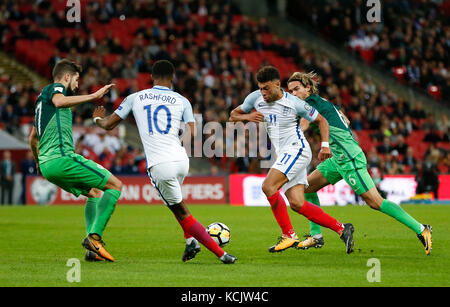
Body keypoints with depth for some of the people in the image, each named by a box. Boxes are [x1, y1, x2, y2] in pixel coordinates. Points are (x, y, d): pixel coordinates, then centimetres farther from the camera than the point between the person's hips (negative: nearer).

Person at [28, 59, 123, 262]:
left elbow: (33, 137, 39)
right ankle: (94, 236, -18)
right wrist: (93, 97, -29)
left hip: (46, 163, 10)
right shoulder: (55, 88, 0)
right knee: (115, 185, -6)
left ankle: (93, 249, 9)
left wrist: (38, 161, 54)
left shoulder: (42, 98, 27)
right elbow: (59, 101, -28)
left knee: (94, 193, 24)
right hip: (61, 158, -10)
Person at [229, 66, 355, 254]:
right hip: (284, 154, 7)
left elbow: (321, 120, 4)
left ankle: (289, 236, -18)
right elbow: (233, 115, 16)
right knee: (297, 204, -6)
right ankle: (341, 229, -2)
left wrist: (325, 145, -7)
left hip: (296, 149, -7)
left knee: (268, 186, -23)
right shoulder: (256, 98, 7)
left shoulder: (295, 104, -8)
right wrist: (247, 117, -6)